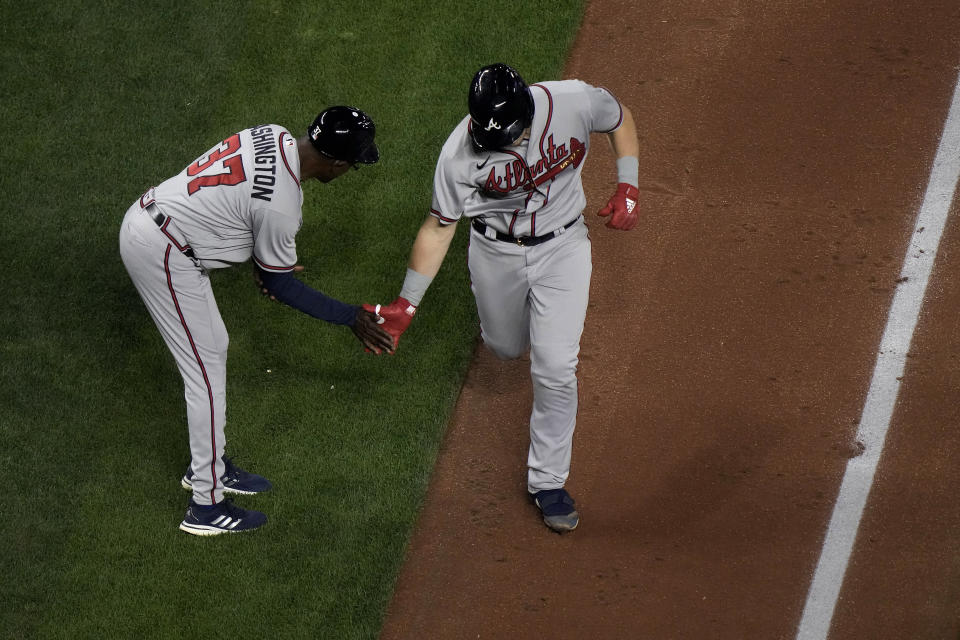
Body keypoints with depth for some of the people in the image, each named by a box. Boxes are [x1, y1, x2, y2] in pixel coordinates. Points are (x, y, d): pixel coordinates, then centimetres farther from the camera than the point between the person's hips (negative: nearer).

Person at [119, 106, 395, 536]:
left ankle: (208, 467, 32)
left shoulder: (274, 136, -1)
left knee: (212, 347, 20)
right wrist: (352, 317, -3)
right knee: (206, 369, -3)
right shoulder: (281, 203, -25)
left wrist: (267, 256, 27)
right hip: (162, 254, -10)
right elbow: (279, 286, -10)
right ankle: (206, 506, 2)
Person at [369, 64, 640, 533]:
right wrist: (406, 304, -17)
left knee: (555, 367, -7)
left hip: (562, 246, 0)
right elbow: (439, 226, -15)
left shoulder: (575, 102, -26)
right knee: (506, 348, 20)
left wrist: (628, 188, -10)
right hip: (496, 252, 1)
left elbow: (620, 120, -2)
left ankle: (547, 481, 9)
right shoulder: (460, 152, -27)